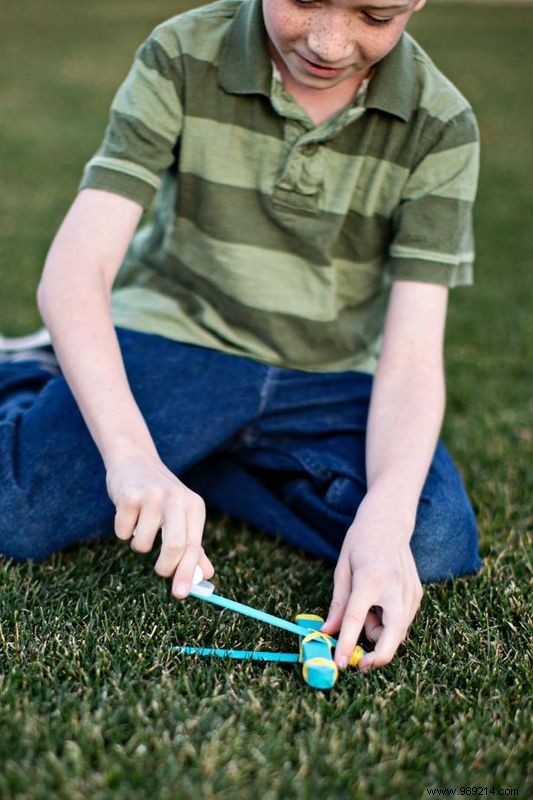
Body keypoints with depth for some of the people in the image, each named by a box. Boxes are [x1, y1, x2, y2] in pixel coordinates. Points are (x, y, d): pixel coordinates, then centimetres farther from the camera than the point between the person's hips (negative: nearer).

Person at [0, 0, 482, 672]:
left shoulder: (442, 125, -10)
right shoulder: (182, 58, -13)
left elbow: (412, 353, -15)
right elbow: (73, 273, -22)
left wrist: (386, 519, -33)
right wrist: (130, 456, -37)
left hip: (330, 380, 3)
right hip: (175, 339, -2)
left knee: (438, 546, -22)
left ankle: (197, 467, -1)